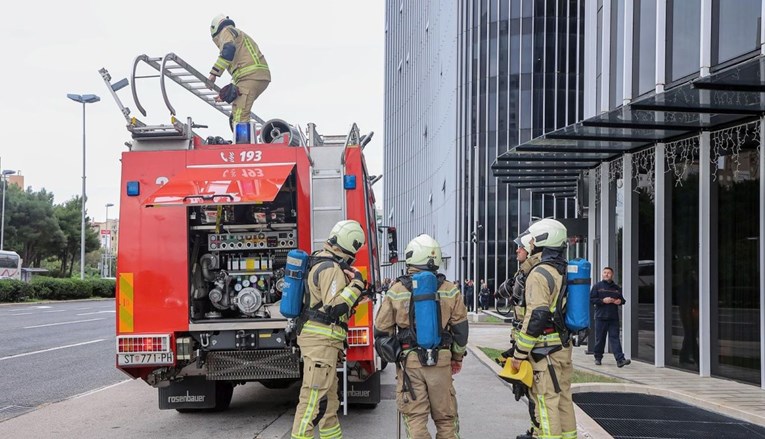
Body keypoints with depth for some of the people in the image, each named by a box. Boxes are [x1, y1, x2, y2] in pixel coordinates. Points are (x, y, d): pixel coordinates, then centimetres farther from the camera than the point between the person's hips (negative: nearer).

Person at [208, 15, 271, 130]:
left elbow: (229, 50, -15)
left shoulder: (226, 31, 9)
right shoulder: (241, 35, 37)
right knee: (236, 116, 18)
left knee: (239, 118, -17)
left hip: (250, 76, -9)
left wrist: (214, 73, -18)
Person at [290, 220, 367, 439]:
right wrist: (356, 284, -17)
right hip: (320, 341, -11)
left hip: (323, 341, 11)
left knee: (329, 397, 18)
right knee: (314, 397, -10)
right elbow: (334, 307, -25)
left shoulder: (324, 262, 15)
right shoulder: (331, 269, -17)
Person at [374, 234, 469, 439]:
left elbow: (382, 329, 3)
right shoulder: (450, 290, -1)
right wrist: (457, 357, 18)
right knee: (445, 417, 12)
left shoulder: (396, 290, -3)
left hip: (409, 361, -1)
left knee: (415, 417, 4)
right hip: (441, 361, 1)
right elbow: (461, 328, 4)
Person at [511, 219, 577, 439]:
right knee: (563, 399, 15)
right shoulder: (564, 271, 13)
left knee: (547, 402, -5)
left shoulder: (540, 274, -16)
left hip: (545, 349, -9)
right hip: (564, 346, 9)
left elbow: (536, 317, -21)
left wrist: (519, 353, -15)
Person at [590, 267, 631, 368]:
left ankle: (620, 360, -13)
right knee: (600, 338, 5)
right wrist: (603, 300, -15)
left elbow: (622, 299, 24)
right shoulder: (597, 286, 3)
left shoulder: (617, 288, 14)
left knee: (614, 338, -5)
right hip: (601, 317, -2)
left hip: (613, 317, 2)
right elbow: (591, 299, -3)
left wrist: (620, 301, 0)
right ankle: (598, 358, 18)